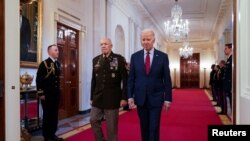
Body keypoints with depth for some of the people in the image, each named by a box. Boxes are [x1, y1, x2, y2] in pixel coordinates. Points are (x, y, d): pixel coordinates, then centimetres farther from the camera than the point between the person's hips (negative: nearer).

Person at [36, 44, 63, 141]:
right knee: (47, 115, 3)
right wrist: (41, 93, -15)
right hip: (47, 94, -6)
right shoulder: (44, 64, -9)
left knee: (54, 115, 12)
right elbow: (38, 79, -12)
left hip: (56, 94, 6)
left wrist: (58, 91, 14)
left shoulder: (58, 64, 11)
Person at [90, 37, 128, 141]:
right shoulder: (96, 60, 8)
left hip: (112, 98, -4)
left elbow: (125, 79, -7)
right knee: (94, 120, 8)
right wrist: (92, 97, 9)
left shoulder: (119, 59, -6)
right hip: (98, 98, 4)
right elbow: (93, 80, 10)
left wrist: (124, 97, -12)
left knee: (111, 126, 6)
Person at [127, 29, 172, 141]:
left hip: (156, 98, -2)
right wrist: (130, 96, -4)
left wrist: (167, 98, -4)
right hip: (140, 98, 2)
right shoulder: (135, 56, 2)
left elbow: (167, 79, -1)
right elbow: (131, 78, 3)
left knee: (154, 128, -1)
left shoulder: (163, 56, -2)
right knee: (144, 127, 13)